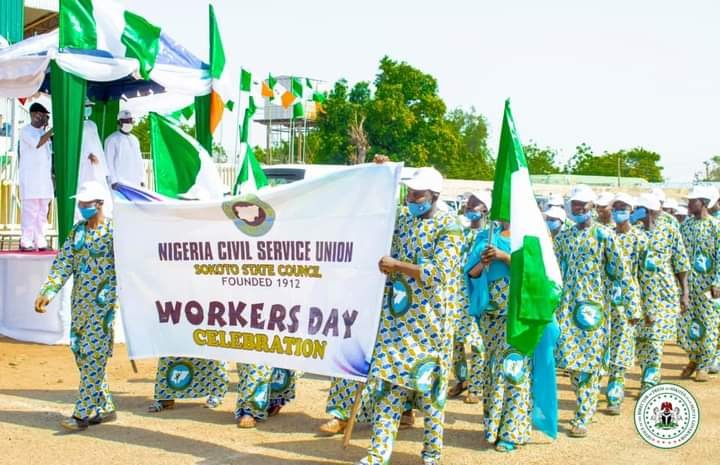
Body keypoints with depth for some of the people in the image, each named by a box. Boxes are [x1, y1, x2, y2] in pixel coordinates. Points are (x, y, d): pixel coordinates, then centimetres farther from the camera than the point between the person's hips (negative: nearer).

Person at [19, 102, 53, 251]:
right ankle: (26, 242, -10)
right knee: (30, 210, -11)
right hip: (30, 178, -6)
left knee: (42, 211, 4)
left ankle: (40, 241, 7)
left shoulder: (45, 132, 17)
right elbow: (38, 143, -19)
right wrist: (52, 129, -16)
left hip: (44, 178, 6)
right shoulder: (26, 131, -2)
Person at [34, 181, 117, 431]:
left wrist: (107, 297, -18)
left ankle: (82, 414, -3)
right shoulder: (77, 231, 12)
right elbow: (62, 263, 9)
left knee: (93, 356, -6)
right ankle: (105, 408, 20)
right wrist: (47, 292, -2)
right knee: (81, 355, 10)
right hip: (79, 303, 8)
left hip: (103, 303, -8)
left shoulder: (113, 230, -9)